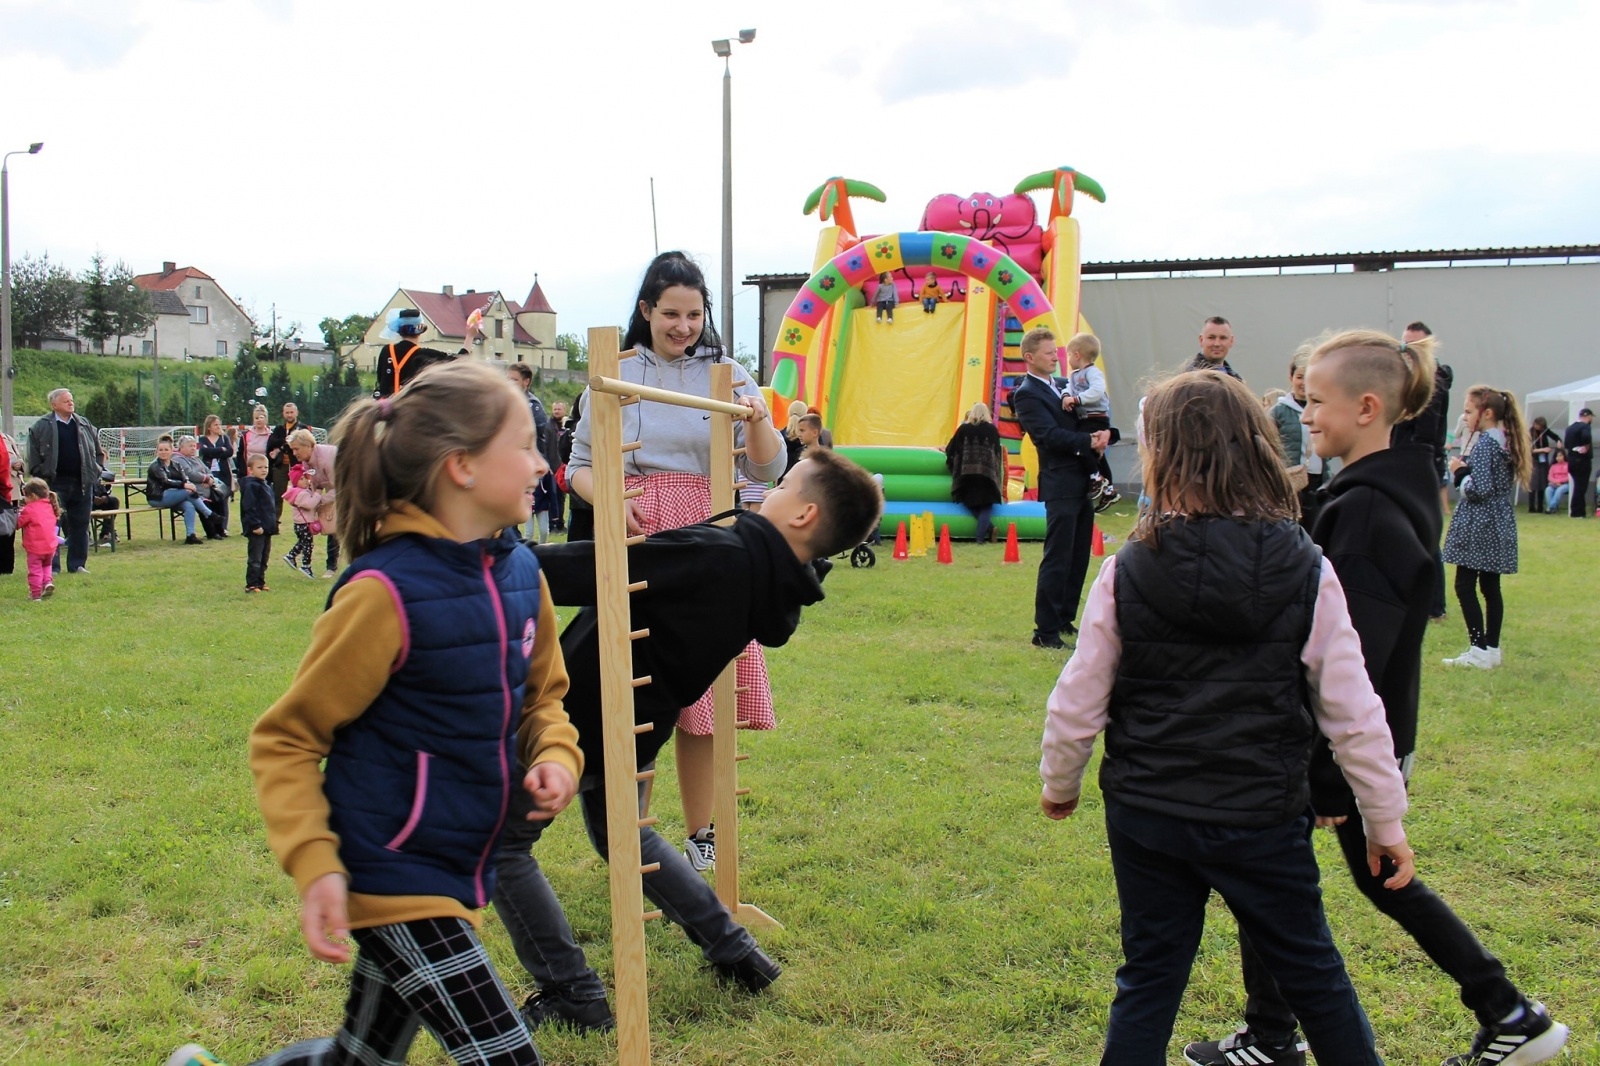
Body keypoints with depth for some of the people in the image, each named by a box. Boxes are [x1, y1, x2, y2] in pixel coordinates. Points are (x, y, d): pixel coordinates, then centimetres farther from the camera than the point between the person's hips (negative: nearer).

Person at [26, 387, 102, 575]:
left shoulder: (85, 425, 11)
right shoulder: (42, 427, -1)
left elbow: (98, 450, 19)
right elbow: (33, 455, -1)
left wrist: (95, 470, 10)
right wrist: (40, 475, -8)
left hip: (82, 483, 4)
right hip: (55, 483, -4)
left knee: (80, 525, 7)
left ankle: (77, 564, 15)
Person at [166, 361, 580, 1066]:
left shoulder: (520, 573, 0)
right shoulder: (387, 591, -21)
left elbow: (541, 697, 15)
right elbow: (284, 738, -13)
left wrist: (556, 757, -6)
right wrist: (313, 865, -23)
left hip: (460, 870, 8)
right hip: (392, 875, -8)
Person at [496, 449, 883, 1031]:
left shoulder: (719, 553, -27)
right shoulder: (782, 590, -4)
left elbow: (598, 570, -27)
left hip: (577, 709, -8)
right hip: (639, 727, 8)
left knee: (501, 842, 6)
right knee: (623, 833, 32)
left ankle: (570, 992, 3)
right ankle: (733, 950, 28)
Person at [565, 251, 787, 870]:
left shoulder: (726, 374, 7)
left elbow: (767, 470, 2)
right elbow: (579, 466, 9)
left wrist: (758, 421, -18)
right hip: (632, 543, 0)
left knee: (698, 699, 3)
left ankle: (700, 835, 16)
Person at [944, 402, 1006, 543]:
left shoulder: (963, 428, 7)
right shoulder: (992, 429, 7)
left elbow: (952, 449, 14)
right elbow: (998, 452, 14)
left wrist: (945, 449, 36)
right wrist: (996, 474, 29)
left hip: (967, 472, 0)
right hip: (987, 472, 0)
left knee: (969, 502, 12)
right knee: (986, 505, 2)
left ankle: (988, 526, -5)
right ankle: (981, 536, -14)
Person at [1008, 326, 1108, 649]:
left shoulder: (1062, 386, 18)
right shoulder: (1026, 395, -8)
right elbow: (1051, 435, -19)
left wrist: (1102, 432, -5)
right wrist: (1089, 441, -27)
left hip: (1082, 481, 9)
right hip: (1060, 484, -9)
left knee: (1079, 557, 14)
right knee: (1057, 560, -8)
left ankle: (1065, 619, 25)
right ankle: (1045, 631, -4)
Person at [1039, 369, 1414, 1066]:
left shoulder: (1126, 572, -10)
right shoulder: (1306, 572, -9)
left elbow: (1078, 702, -5)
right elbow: (1352, 713, -6)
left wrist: (1059, 782, 14)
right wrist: (1385, 818, 6)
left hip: (1145, 817, 0)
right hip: (1263, 821, 0)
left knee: (1149, 977, 14)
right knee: (1311, 971, 18)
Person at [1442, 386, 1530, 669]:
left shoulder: (1484, 444, -15)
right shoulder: (1506, 442, 12)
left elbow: (1479, 489, -21)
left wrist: (1460, 472, -6)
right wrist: (1466, 468, 11)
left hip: (1478, 526, -9)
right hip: (1499, 525, 9)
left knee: (1465, 586, -6)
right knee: (1490, 587, 12)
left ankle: (1479, 650, -9)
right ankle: (1492, 649, 15)